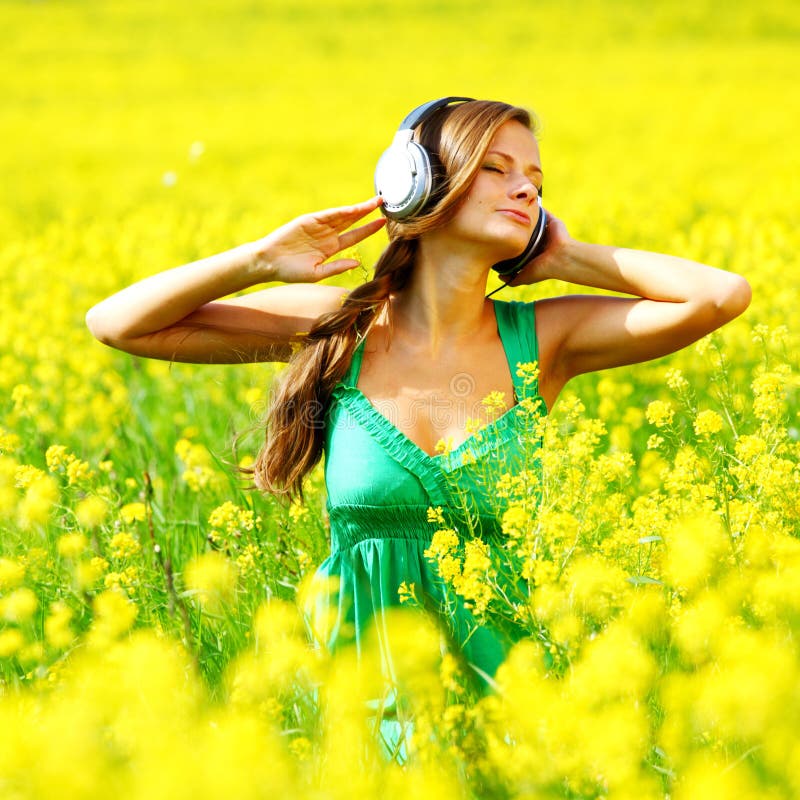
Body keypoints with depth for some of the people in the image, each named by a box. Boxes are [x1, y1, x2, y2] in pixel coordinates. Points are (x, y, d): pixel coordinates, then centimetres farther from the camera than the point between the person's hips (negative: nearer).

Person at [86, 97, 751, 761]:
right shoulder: (336, 327, -1)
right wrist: (263, 258, -10)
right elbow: (116, 324, -1)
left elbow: (725, 295, -15)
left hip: (495, 676, 0)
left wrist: (568, 258, -5)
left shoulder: (542, 338, -2)